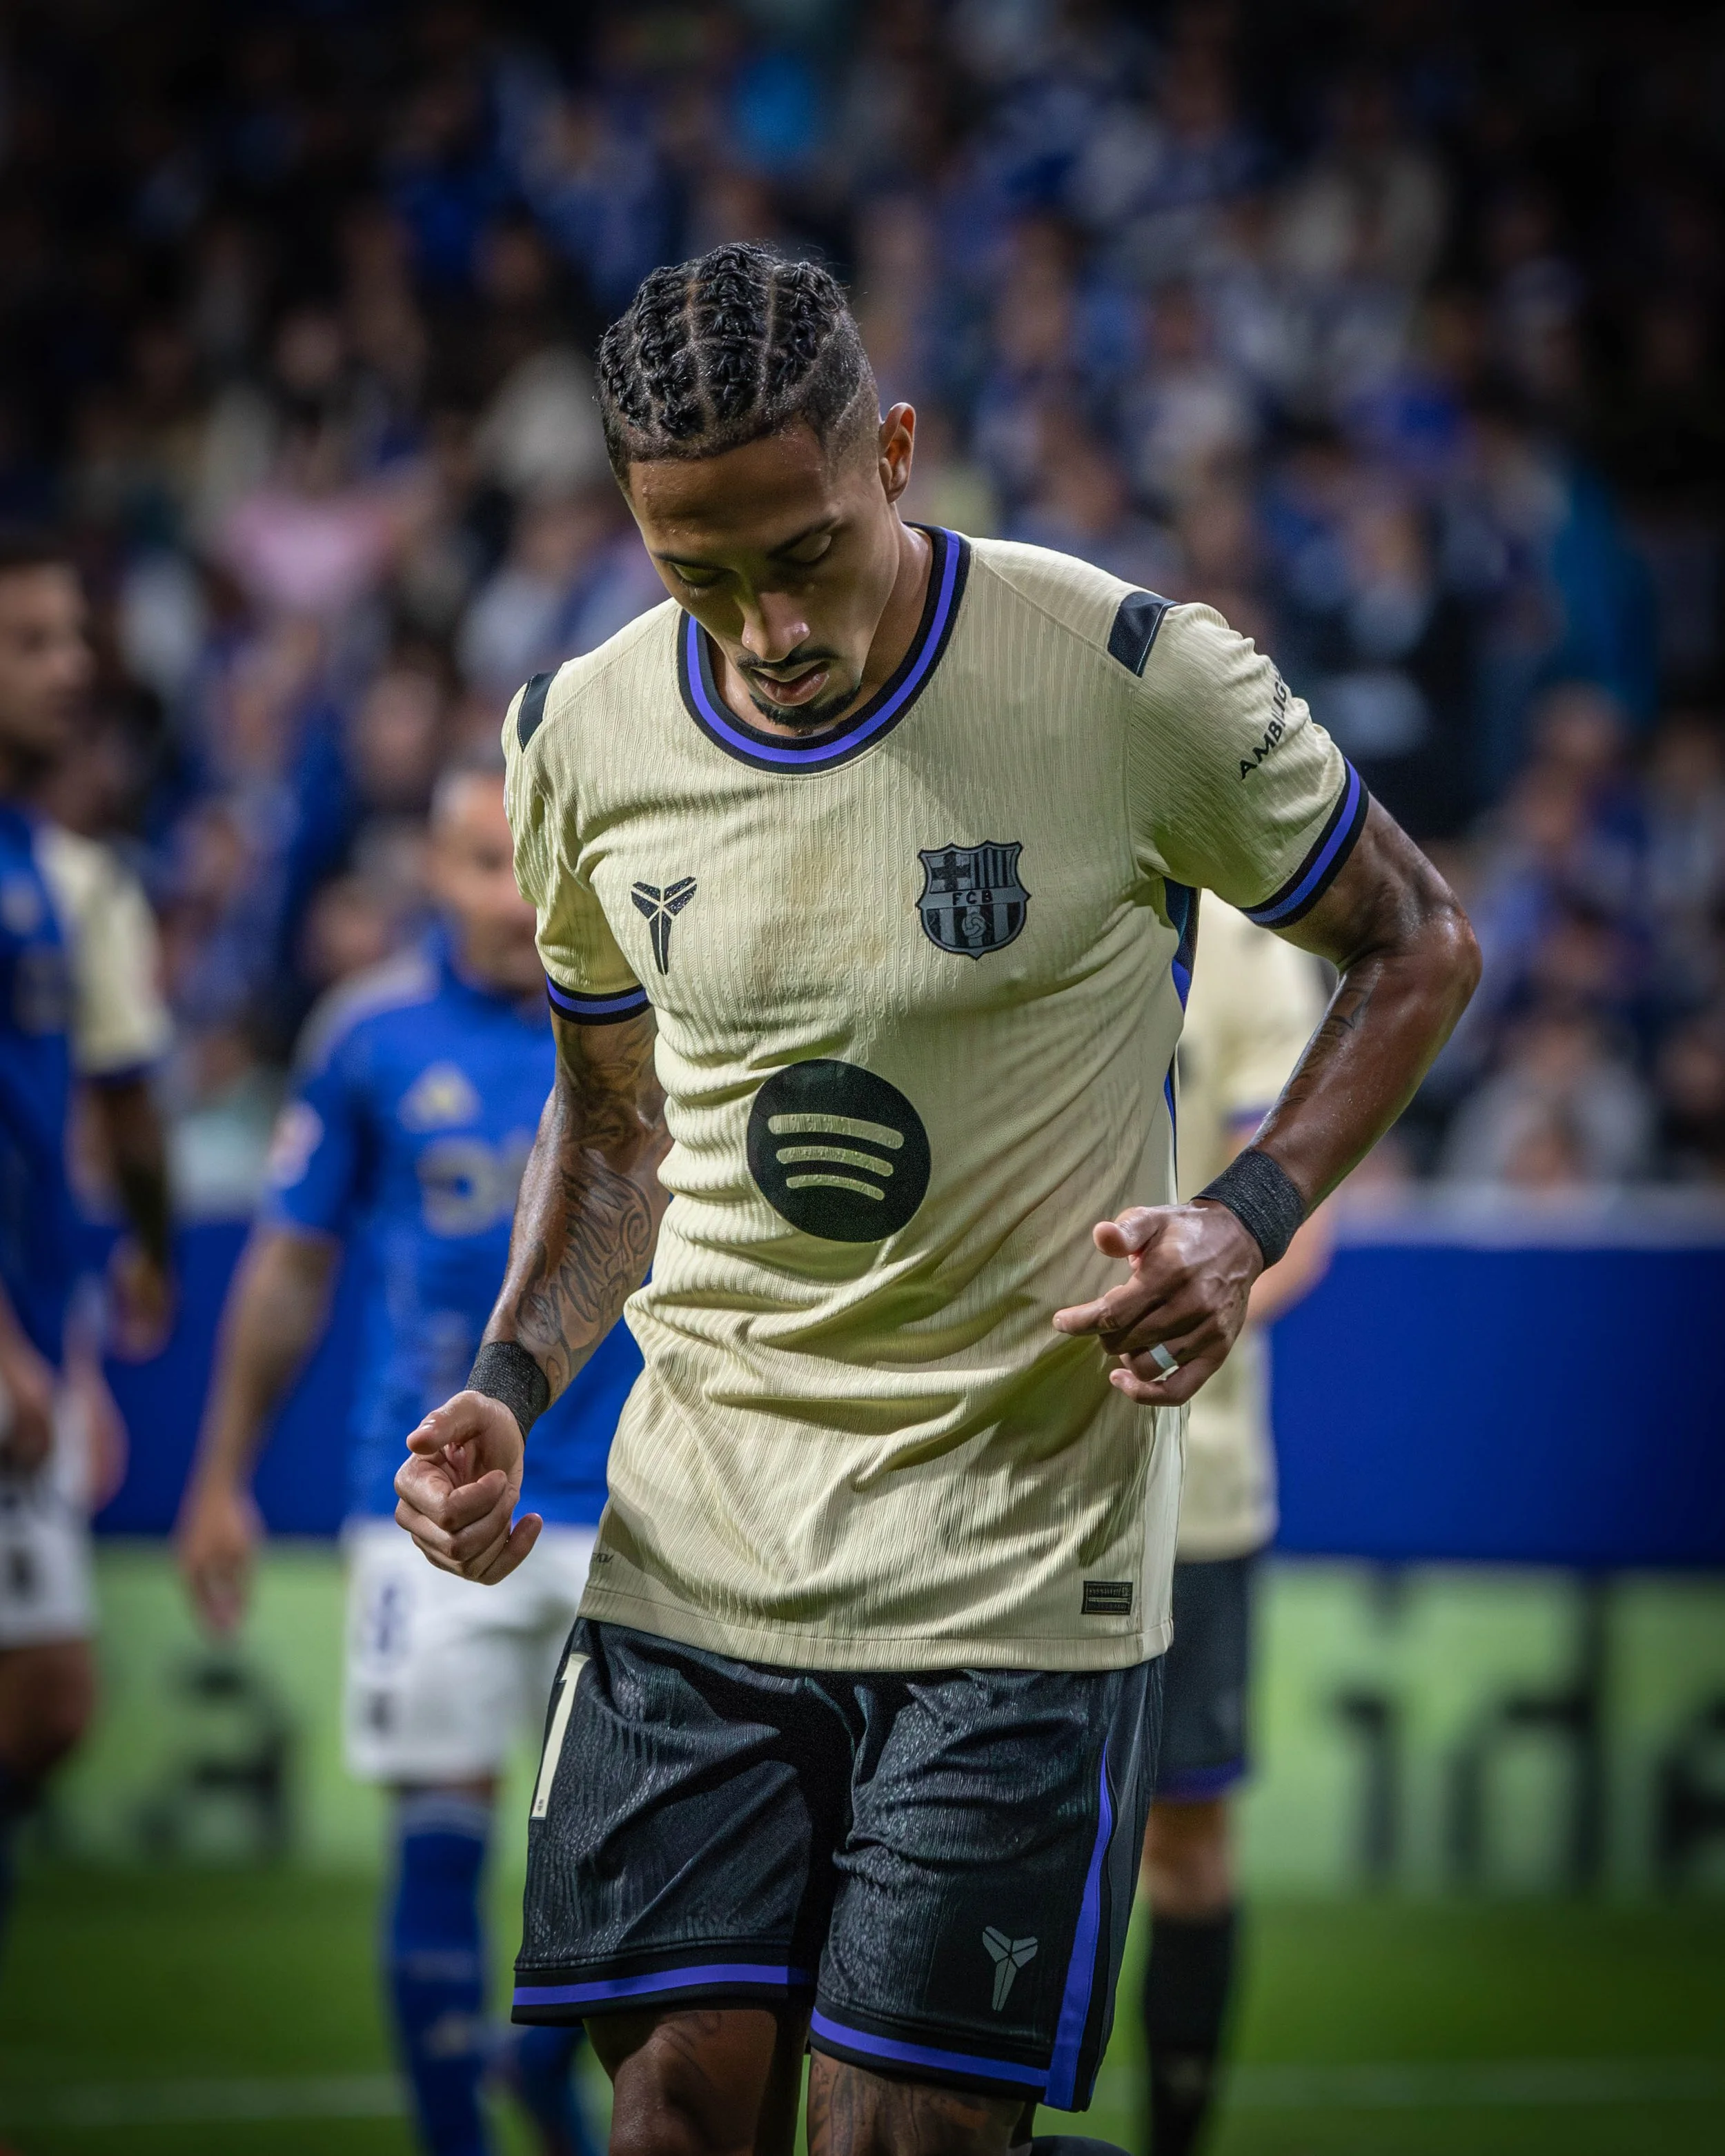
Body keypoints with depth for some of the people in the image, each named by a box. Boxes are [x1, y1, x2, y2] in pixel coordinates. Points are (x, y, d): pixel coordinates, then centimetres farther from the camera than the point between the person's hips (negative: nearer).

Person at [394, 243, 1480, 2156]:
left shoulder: (1133, 682, -11)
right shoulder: (584, 740, 2)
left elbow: (1414, 946, 4)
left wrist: (1244, 1223, -12)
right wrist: (509, 1387, 1)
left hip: (1023, 1559, -3)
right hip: (694, 1549, 4)